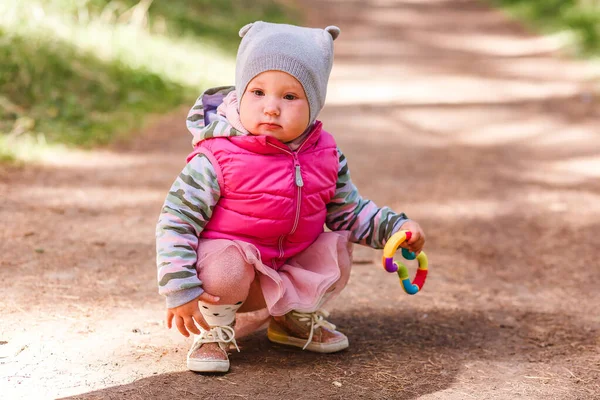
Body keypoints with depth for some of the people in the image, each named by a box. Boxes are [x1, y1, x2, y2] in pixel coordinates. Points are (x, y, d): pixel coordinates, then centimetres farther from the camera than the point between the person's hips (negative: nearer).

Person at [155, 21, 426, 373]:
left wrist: (396, 227, -5)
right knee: (226, 270, -35)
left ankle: (297, 319, 18)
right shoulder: (219, 158, -23)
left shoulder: (325, 157, -5)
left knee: (337, 248, -7)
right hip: (229, 252, -6)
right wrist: (180, 290, -25)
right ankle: (214, 333, -2)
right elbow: (177, 220, -19)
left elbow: (349, 211, 10)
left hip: (292, 264, 6)